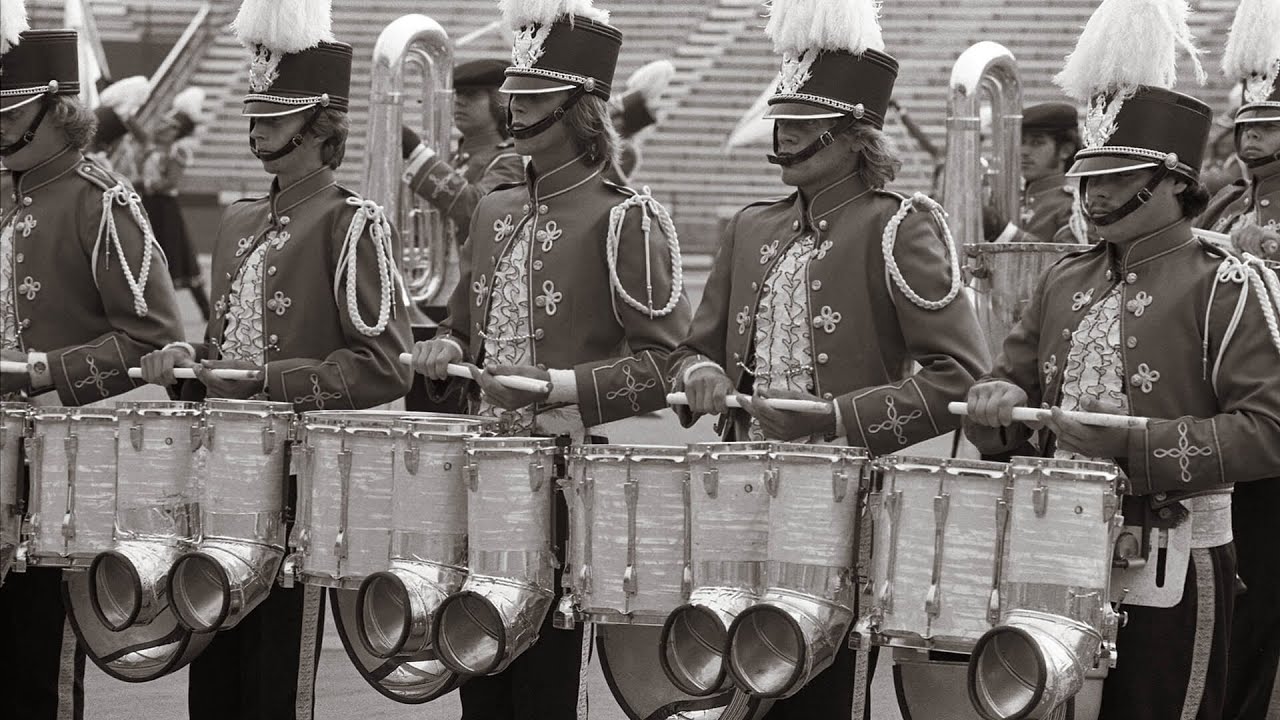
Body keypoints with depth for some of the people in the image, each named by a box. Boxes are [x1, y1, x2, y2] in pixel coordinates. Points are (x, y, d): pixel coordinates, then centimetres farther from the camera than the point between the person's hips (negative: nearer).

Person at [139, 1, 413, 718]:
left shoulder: (355, 225, -8)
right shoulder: (241, 222, 16)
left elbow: (385, 366, -15)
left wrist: (268, 379, -18)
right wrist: (192, 359, 4)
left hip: (300, 478, -7)